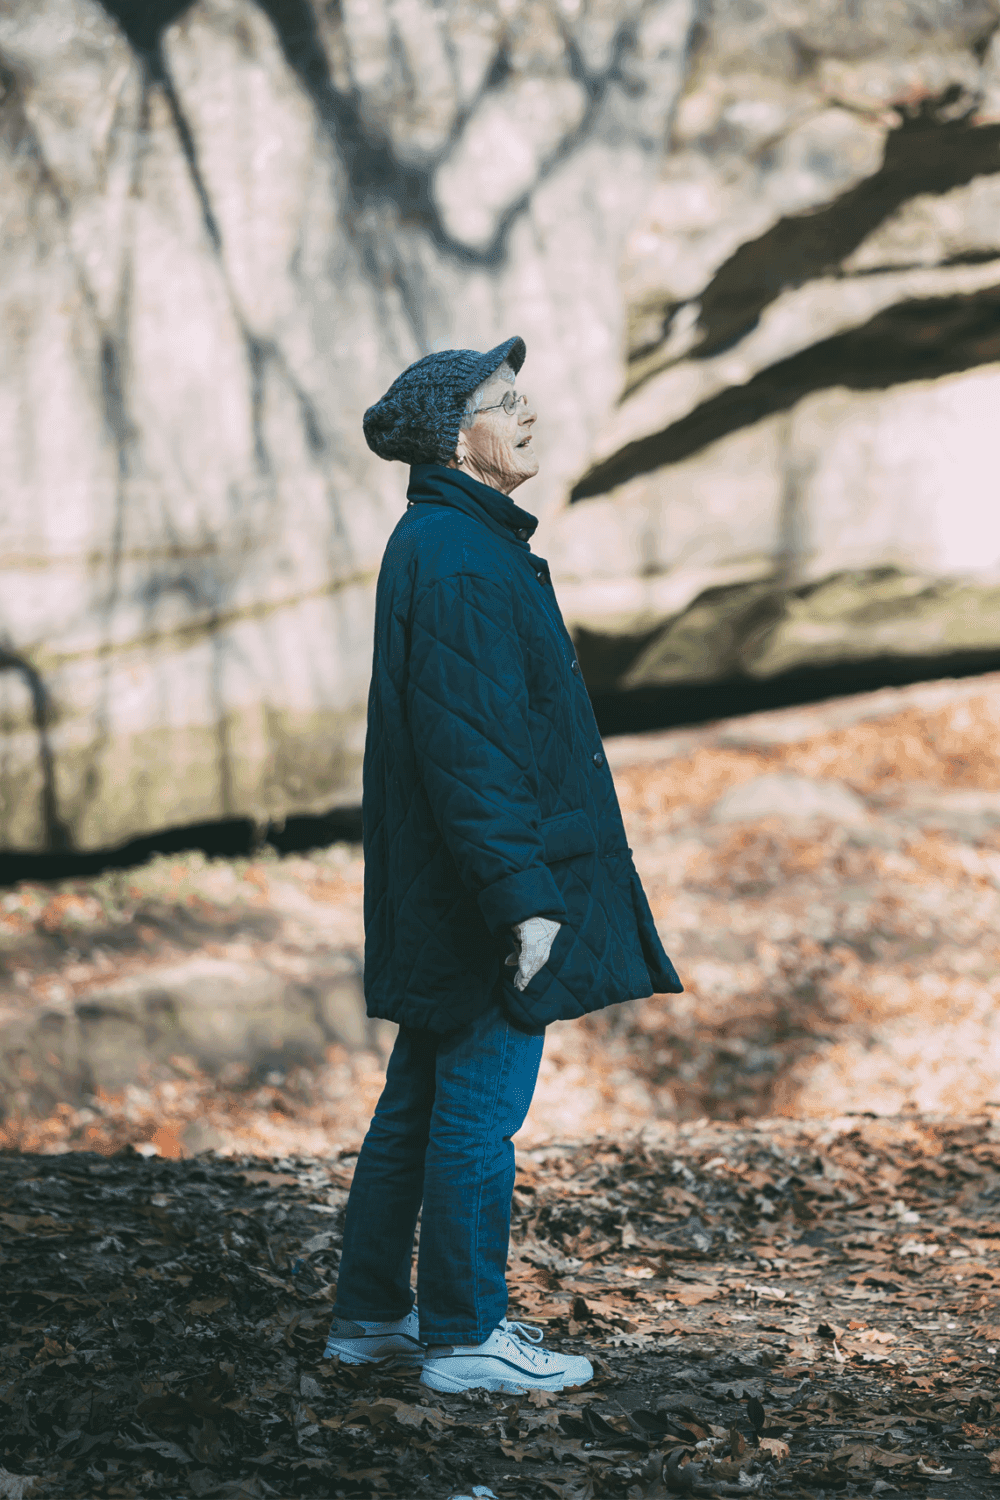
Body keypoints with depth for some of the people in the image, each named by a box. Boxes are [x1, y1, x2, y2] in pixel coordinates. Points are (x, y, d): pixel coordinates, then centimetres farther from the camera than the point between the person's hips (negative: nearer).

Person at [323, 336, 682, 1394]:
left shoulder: (445, 542, 15)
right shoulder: (457, 560, -18)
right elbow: (467, 745, -23)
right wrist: (523, 895, -24)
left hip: (440, 903, 11)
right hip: (482, 892, -11)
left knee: (420, 1099, 16)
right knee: (480, 1108, -2)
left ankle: (371, 1313, 24)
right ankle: (464, 1339, 6)